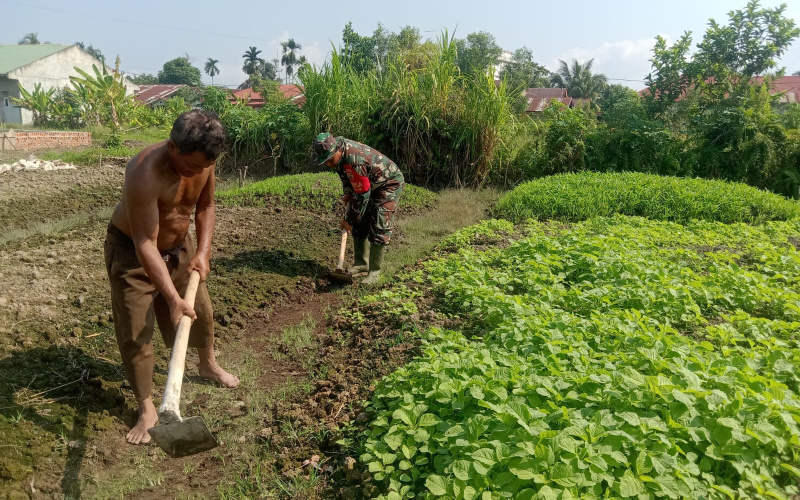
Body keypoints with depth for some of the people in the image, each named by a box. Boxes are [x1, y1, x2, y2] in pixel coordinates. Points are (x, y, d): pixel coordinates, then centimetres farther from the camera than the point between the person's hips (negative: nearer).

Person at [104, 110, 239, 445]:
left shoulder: (202, 161, -18)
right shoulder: (145, 174, -37)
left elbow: (205, 207, -1)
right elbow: (145, 244, -36)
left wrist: (203, 251, -13)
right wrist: (172, 298, -40)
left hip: (178, 246, 6)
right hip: (131, 251, -6)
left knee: (201, 311, 17)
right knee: (134, 333, -3)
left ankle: (208, 365, 44)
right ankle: (147, 408, 12)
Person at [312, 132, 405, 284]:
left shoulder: (354, 161, -38)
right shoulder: (337, 146, -11)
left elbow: (362, 196, -30)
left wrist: (349, 220, -19)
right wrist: (348, 193, 2)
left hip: (389, 184, -9)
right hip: (370, 184, 9)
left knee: (379, 229, -15)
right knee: (359, 224, 8)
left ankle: (374, 272, -9)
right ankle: (361, 264, 18)